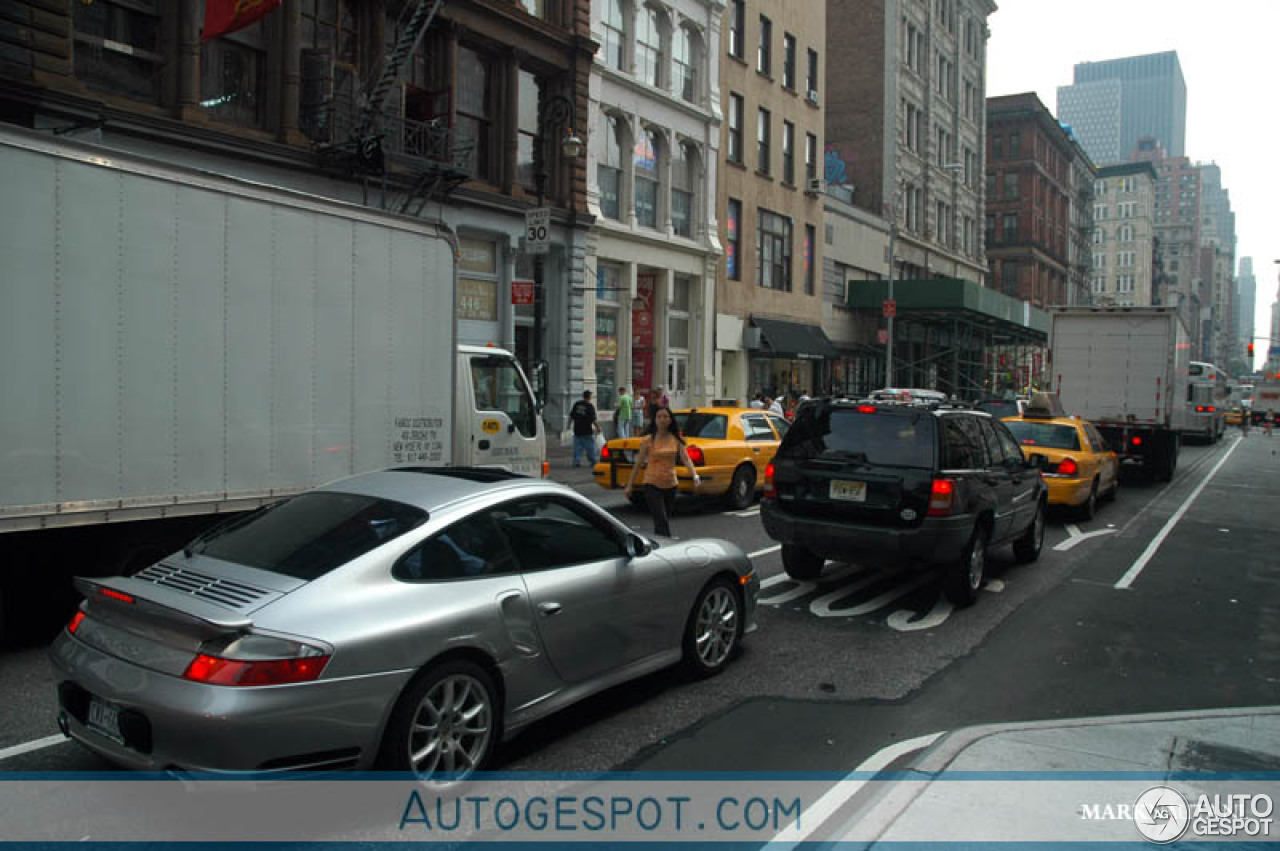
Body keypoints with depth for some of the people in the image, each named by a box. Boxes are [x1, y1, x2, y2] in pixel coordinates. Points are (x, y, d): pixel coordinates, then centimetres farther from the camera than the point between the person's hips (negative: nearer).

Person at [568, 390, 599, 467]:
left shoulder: (576, 404, 4)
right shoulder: (590, 406, -11)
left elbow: (571, 416, 9)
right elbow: (592, 419, -12)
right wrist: (597, 427, 0)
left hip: (577, 429, 4)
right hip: (587, 430, -4)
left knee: (577, 446, 7)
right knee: (590, 446, 5)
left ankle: (576, 461, 1)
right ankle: (593, 462, 10)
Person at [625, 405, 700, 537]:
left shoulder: (676, 439, 3)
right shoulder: (648, 440, -4)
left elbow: (685, 459, -6)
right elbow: (638, 463, 1)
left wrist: (695, 476, -24)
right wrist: (629, 485, 2)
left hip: (670, 485, 4)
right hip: (653, 485, -4)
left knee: (664, 521, 15)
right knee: (662, 522, -13)